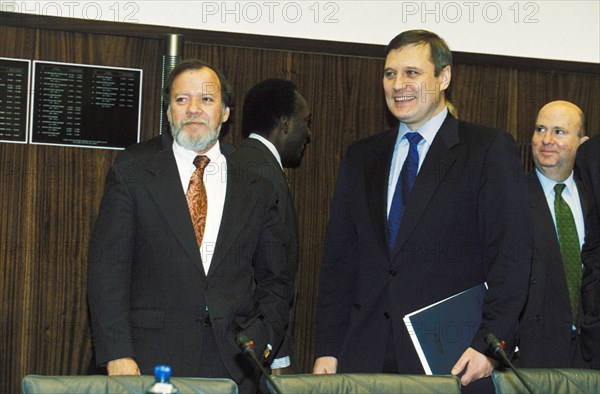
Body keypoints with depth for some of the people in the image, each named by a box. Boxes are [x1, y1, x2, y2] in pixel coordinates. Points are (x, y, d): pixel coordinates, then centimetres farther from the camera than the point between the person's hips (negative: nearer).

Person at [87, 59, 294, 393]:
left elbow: (275, 279, 15)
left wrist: (261, 340, -1)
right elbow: (107, 268, -1)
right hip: (151, 361, -2)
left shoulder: (256, 183, 10)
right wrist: (118, 356, -10)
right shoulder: (133, 171, 4)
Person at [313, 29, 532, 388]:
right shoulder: (361, 158, 16)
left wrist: (490, 344, -14)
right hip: (365, 356, 4)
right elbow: (339, 258, 15)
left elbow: (511, 256, -5)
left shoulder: (491, 149, 1)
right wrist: (328, 349, 7)